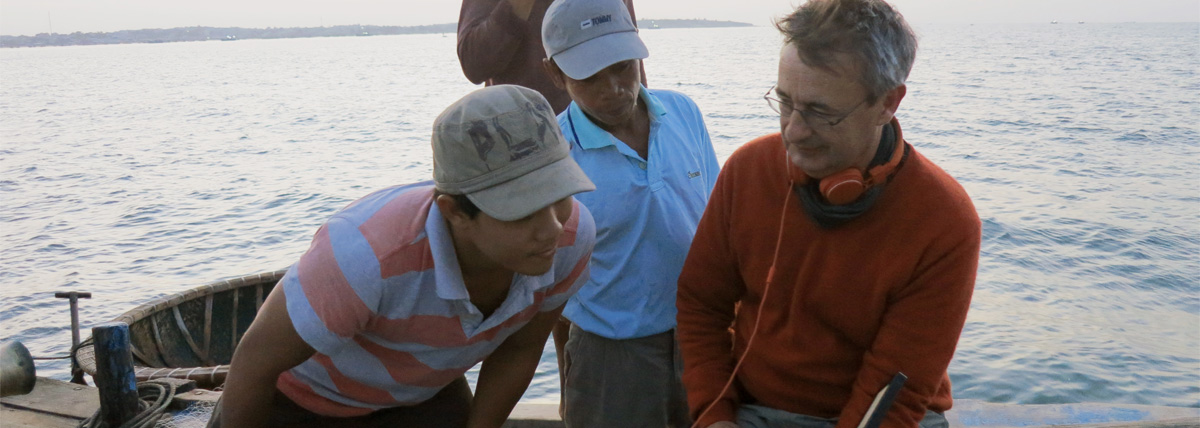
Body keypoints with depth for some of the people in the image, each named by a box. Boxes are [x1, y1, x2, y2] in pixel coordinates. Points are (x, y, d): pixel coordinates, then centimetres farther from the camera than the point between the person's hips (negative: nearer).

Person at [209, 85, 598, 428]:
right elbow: (255, 360, -26)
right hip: (305, 387, -3)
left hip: (423, 388, 4)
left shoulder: (571, 233, -31)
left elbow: (520, 343, -10)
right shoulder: (369, 253, -45)